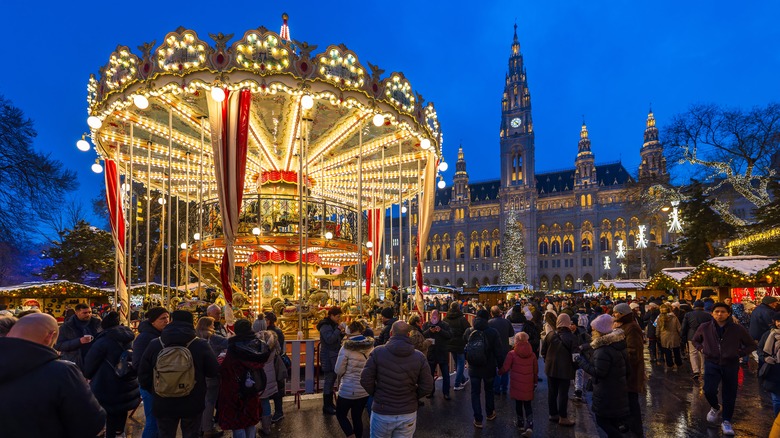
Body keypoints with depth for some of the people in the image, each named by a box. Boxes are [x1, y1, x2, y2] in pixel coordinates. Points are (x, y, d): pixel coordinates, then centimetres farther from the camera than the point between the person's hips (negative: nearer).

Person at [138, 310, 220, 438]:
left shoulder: (154, 345, -8)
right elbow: (214, 372, -9)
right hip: (193, 404, -2)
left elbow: (143, 375, 0)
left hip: (164, 405, 2)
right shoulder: (200, 345, -16)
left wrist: (154, 391, 18)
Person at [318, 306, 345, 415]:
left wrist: (341, 333, 0)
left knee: (332, 380, 15)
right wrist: (338, 330, -25)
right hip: (328, 357, -9)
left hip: (334, 356, 9)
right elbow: (329, 340, -28)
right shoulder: (325, 326, -16)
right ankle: (326, 407, 2)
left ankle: (330, 403, 25)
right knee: (329, 380, -5)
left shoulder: (333, 325, 13)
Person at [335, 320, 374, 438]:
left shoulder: (346, 348, -17)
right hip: (365, 390, 5)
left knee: (340, 414, 16)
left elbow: (338, 371, -11)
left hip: (348, 390, -4)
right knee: (357, 417, 19)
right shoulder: (371, 347, -3)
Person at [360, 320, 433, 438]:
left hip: (382, 412, -1)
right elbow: (427, 387, -5)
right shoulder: (419, 357, -6)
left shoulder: (377, 352, -10)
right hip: (408, 413, 1)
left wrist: (376, 394, 8)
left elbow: (365, 380, -9)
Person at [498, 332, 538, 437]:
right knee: (528, 405, 10)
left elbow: (505, 369, -8)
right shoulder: (532, 354, 0)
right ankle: (529, 426, -3)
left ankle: (521, 423, 27)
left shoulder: (512, 354, -11)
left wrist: (499, 372, 13)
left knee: (518, 403, 14)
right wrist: (535, 382, 20)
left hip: (517, 384, -2)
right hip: (528, 385, 2)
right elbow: (536, 371, 7)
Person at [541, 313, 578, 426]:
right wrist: (574, 367, 3)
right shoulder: (571, 337, -16)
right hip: (565, 369, -4)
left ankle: (553, 414, 25)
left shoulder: (550, 335, -4)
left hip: (551, 368, 4)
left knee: (552, 392, 13)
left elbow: (543, 351, 3)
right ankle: (563, 418, 13)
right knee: (563, 393, 5)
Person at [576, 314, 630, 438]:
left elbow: (599, 373, -24)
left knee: (602, 420, 2)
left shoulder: (603, 350, -25)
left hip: (607, 392, -10)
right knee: (612, 421, 20)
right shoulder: (616, 344, 5)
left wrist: (582, 361, -15)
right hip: (616, 389, 10)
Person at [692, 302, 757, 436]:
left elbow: (751, 345, 7)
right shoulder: (704, 328, -6)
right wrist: (702, 349, 0)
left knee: (729, 395, 8)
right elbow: (695, 341, 15)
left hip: (731, 365, 0)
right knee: (709, 390, -14)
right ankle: (715, 407, 21)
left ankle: (726, 422, 27)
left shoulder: (738, 329, -9)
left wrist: (740, 353, -3)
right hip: (712, 364, 0)